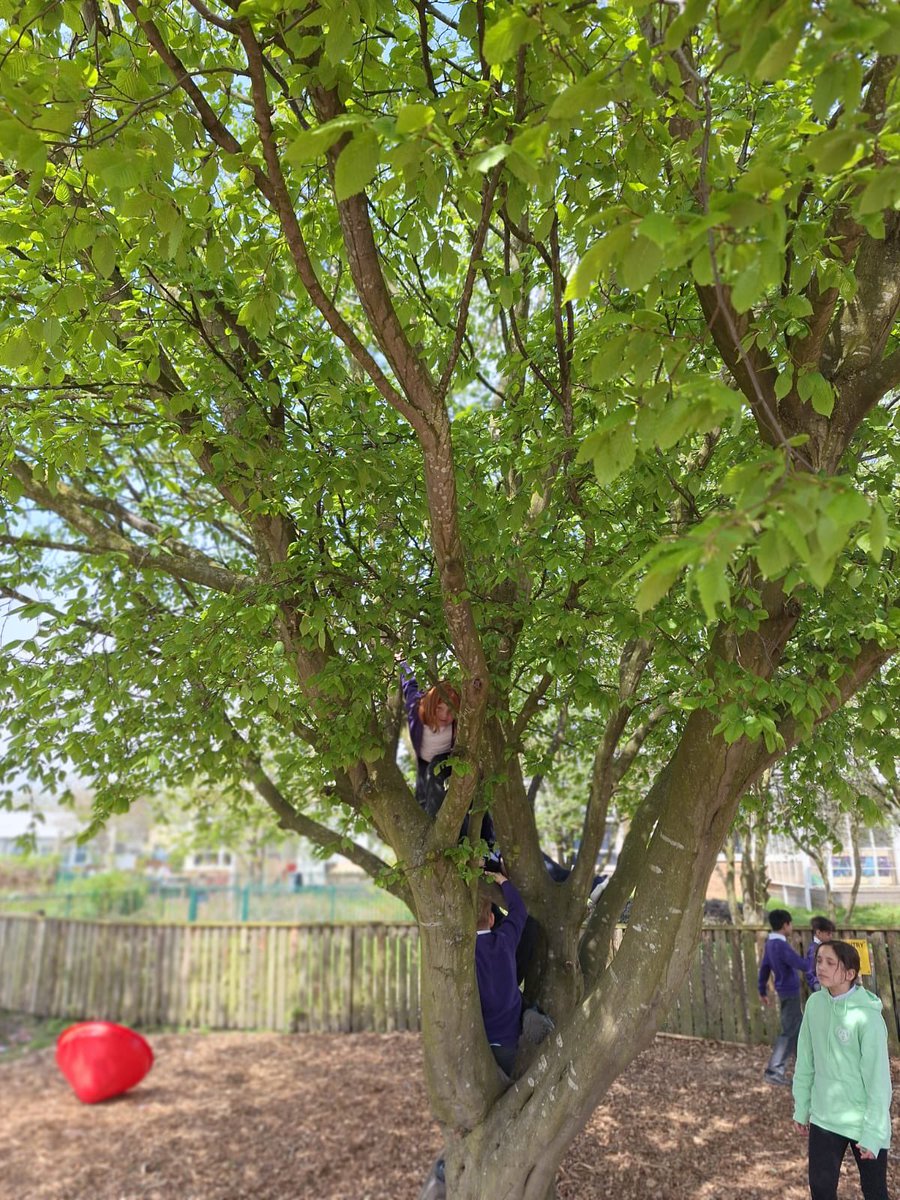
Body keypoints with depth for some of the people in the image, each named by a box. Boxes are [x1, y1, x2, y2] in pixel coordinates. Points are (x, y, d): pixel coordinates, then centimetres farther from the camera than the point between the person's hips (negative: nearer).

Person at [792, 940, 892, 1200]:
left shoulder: (867, 1016, -21)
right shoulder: (815, 1004, -6)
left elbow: (878, 1079, -16)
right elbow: (806, 1062, 4)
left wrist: (873, 1133, -14)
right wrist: (801, 1107, 8)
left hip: (864, 1123, -4)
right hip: (824, 1118, 4)